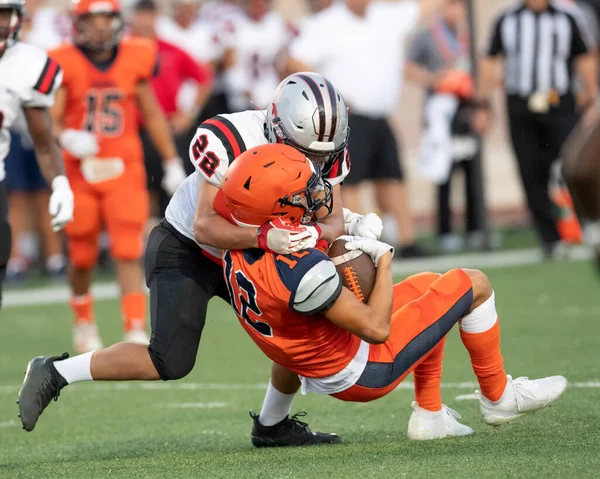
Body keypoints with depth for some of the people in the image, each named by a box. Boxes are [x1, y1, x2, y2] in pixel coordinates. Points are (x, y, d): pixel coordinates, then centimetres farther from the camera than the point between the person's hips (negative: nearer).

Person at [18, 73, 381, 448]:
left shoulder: (324, 151, -14)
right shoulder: (232, 142, -33)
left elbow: (332, 220, -13)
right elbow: (205, 227, -34)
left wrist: (315, 233, -36)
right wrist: (264, 237, -48)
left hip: (247, 253, 7)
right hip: (186, 249, -7)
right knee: (170, 363, -17)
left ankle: (274, 426, 19)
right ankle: (55, 373, -2)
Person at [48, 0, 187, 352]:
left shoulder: (135, 60, 2)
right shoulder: (66, 64, -6)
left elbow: (152, 115, 13)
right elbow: (50, 119, -8)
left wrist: (172, 162, 15)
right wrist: (68, 137, -30)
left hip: (124, 168, 1)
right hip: (80, 170, -1)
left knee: (128, 253, -10)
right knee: (83, 256, 9)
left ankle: (136, 331, -13)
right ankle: (84, 323, 33)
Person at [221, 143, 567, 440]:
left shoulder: (237, 254, -10)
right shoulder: (302, 270, -37)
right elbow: (376, 328, -31)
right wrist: (384, 261, -16)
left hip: (326, 377, 9)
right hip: (365, 375, -9)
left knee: (430, 287, 27)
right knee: (473, 285, 1)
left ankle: (429, 414, 30)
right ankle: (499, 398, 20)